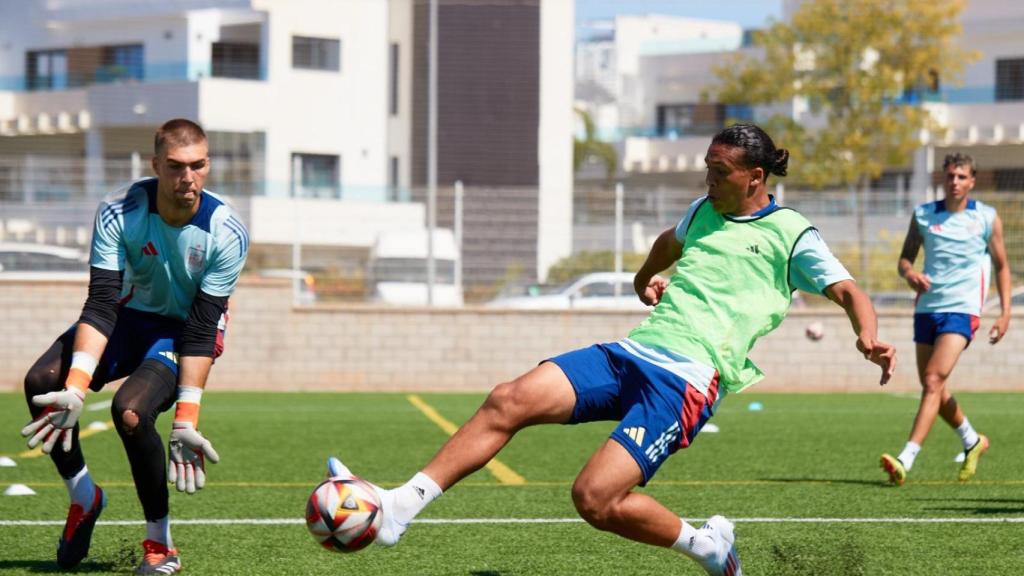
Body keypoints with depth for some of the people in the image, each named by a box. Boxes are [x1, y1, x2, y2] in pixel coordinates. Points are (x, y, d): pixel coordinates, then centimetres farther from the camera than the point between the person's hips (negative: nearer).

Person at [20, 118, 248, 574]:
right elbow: (101, 304, -25)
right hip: (131, 315, 4)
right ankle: (83, 496, 5)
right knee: (41, 382, -19)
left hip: (185, 330, -3)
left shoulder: (226, 233, -24)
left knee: (130, 410, -31)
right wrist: (75, 390, -37)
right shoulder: (118, 214, -20)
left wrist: (186, 420, -30)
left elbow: (201, 329, -23)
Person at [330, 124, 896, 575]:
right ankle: (397, 507, -19)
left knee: (594, 499, -20)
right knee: (508, 401, -15)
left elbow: (847, 291, -5)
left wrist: (868, 338, -22)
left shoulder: (790, 235, 1)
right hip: (631, 352, 6)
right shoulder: (704, 210, 20)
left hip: (686, 379, -6)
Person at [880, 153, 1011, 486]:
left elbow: (1001, 265, 10)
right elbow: (906, 256, 13)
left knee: (933, 381, -18)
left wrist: (1005, 312, 2)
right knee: (932, 387, 12)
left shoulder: (987, 218, 2)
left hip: (962, 309, -5)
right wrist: (909, 273, -12)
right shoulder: (923, 215, 8)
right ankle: (972, 441, 38)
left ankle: (905, 461, -26)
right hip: (927, 307, 5)